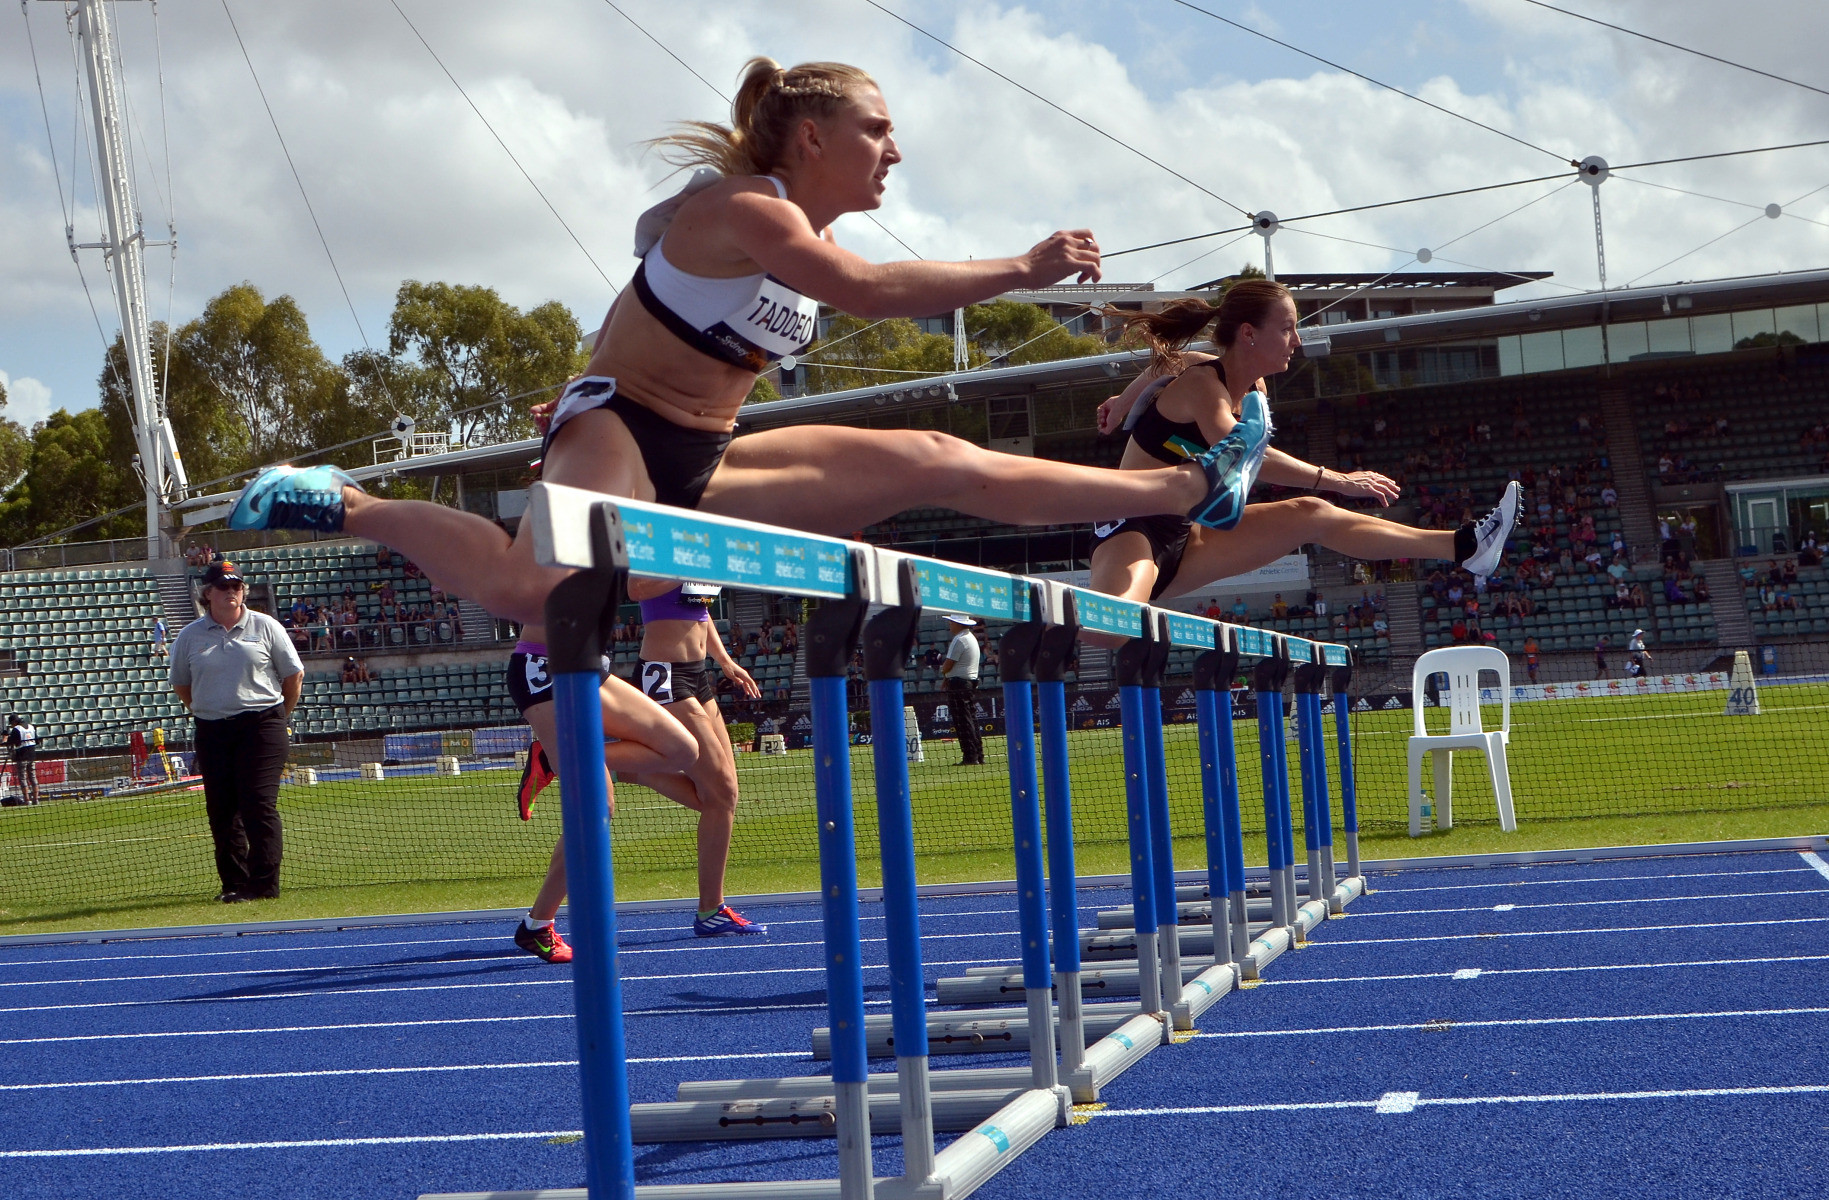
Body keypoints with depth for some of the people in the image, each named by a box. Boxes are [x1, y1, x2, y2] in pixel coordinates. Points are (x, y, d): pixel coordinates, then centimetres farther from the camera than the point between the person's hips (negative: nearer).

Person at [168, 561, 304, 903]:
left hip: (261, 727, -3)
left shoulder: (265, 627, 2)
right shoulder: (190, 636, 6)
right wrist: (206, 713, 13)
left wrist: (279, 717, 10)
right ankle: (234, 883, 13)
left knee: (259, 805, -9)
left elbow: (294, 674, 7)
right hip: (212, 731, 3)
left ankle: (265, 883, -7)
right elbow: (180, 683, 17)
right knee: (221, 810, 4)